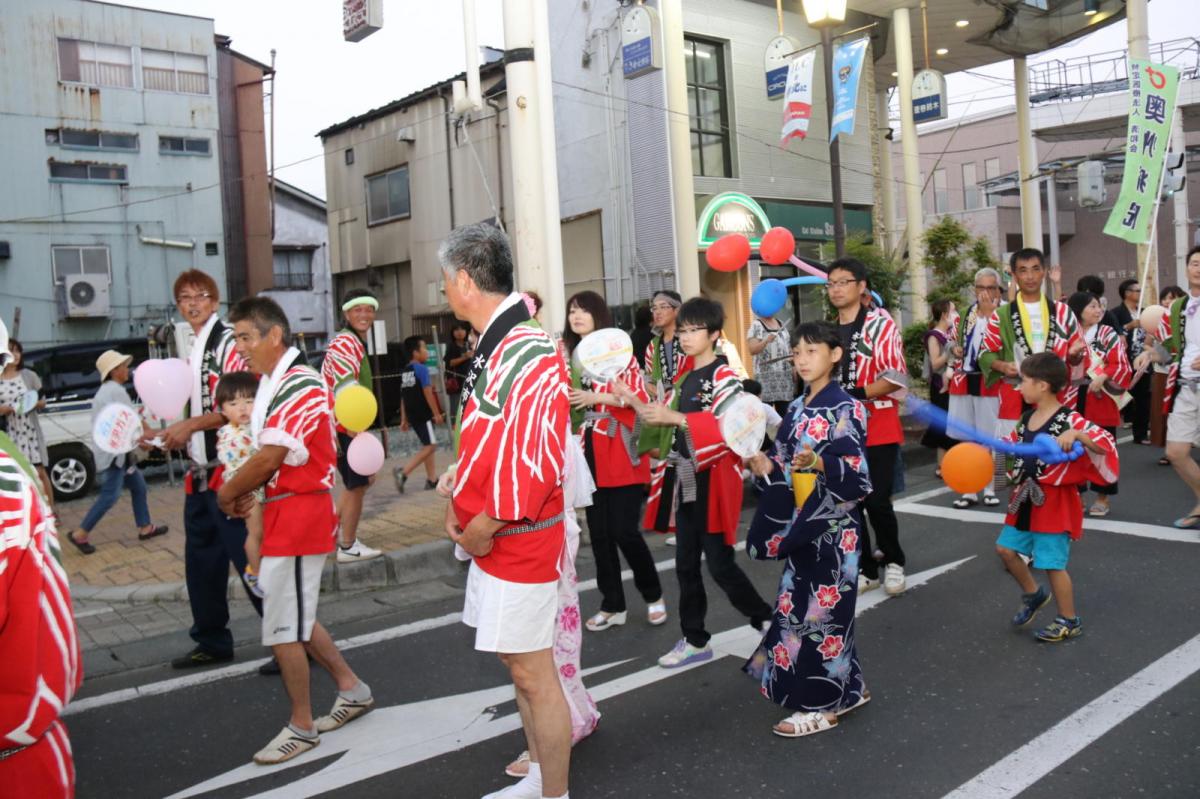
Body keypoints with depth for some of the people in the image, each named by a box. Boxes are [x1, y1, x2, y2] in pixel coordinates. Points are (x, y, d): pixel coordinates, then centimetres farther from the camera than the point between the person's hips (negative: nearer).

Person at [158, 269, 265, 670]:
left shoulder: (228, 342, -11)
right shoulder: (190, 352, 18)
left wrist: (190, 425, -18)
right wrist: (172, 434, 13)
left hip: (229, 471, -9)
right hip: (200, 475, 10)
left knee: (250, 561, -8)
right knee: (201, 563, 17)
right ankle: (212, 642, 31)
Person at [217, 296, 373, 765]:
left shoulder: (300, 386, -19)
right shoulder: (272, 384, 12)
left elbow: (268, 459, -22)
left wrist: (228, 493, -8)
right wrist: (246, 495, -1)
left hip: (299, 514, -10)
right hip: (284, 512, 10)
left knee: (283, 629, 0)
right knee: (296, 618, 18)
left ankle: (302, 727, 16)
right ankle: (351, 689, 32)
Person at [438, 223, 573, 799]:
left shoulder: (529, 352, -22)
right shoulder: (494, 346, 10)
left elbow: (534, 458, -27)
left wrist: (484, 526, -17)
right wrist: (460, 508, 11)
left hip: (518, 538, -10)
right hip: (491, 535, 10)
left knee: (531, 672, 3)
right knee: (519, 662, 20)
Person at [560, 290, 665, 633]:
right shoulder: (567, 355, 11)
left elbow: (641, 398, -11)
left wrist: (597, 398, -19)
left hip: (621, 455, -5)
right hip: (588, 455, 5)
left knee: (624, 531, -5)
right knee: (599, 533, 8)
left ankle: (653, 595, 19)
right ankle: (612, 605, 21)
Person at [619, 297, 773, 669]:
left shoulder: (724, 377, -12)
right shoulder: (683, 377, 12)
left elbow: (729, 428, -25)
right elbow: (668, 423, 18)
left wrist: (675, 417, -30)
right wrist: (633, 401, 7)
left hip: (713, 481, -8)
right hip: (683, 481, 8)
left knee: (720, 563, -2)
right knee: (686, 565, 11)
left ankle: (768, 622, 19)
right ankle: (695, 640, 23)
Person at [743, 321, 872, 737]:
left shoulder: (846, 409, -11)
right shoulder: (796, 410, 11)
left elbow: (856, 472, -17)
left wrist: (820, 464, -32)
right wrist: (766, 467, -4)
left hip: (833, 526, -8)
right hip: (802, 524, 8)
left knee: (820, 607, -3)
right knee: (800, 606, 12)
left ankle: (822, 703, 10)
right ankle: (845, 689, 27)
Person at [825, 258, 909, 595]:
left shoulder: (880, 324, -7)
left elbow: (897, 377, -14)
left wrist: (858, 394, -24)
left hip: (878, 429, -5)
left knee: (877, 501, -5)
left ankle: (893, 561, 18)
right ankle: (865, 568, 19)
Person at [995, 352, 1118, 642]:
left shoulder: (1069, 420, -17)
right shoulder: (1026, 418, 6)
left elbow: (1106, 443, -26)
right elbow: (1012, 444, 21)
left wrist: (1075, 434, -41)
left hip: (1055, 502, -8)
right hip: (1026, 499, 8)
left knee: (1052, 562, -1)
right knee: (1006, 548, 12)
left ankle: (1069, 620, 18)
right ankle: (1034, 594, 35)